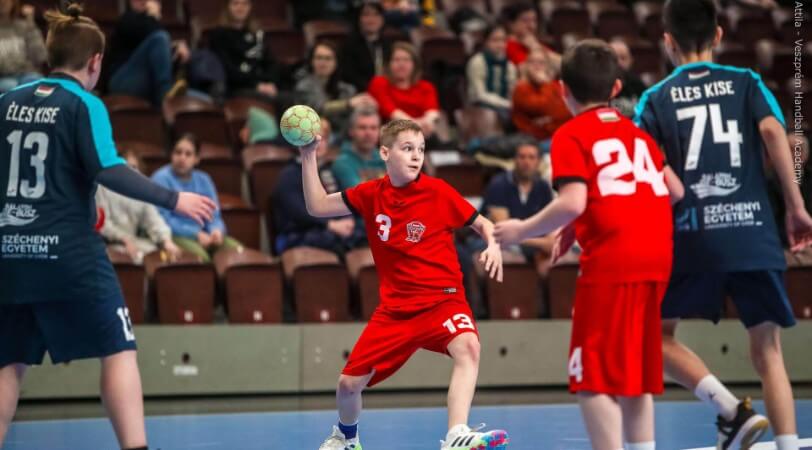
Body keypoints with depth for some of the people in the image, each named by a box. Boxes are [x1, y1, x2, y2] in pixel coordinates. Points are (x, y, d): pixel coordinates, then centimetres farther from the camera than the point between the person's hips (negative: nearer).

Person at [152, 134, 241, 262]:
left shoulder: (203, 180, 14)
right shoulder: (162, 178, -3)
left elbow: (214, 215, 10)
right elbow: (163, 219, -11)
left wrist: (217, 230, -15)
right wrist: (195, 234, -20)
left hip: (202, 235, 5)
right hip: (173, 236, -5)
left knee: (236, 249, -22)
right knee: (199, 254, -37)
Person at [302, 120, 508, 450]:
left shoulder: (437, 191, -8)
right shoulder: (371, 194, 1)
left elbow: (481, 224, 0)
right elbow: (317, 207, 6)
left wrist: (493, 246, -21)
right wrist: (308, 157, -2)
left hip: (442, 299, -3)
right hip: (394, 308, 3)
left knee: (468, 346, -36)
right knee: (348, 384, 4)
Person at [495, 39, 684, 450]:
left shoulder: (572, 135, 0)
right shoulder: (637, 133, 19)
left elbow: (573, 203, -12)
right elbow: (676, 192, 17)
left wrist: (522, 231, -1)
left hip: (610, 262, -7)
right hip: (656, 259, 7)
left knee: (594, 378, -4)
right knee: (634, 376, 16)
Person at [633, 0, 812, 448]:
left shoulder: (657, 97, 9)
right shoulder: (746, 82, 11)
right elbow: (772, 130, -5)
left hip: (691, 238, -1)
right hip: (754, 234, 1)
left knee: (657, 334, 13)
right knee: (767, 350, 6)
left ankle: (732, 408, -7)